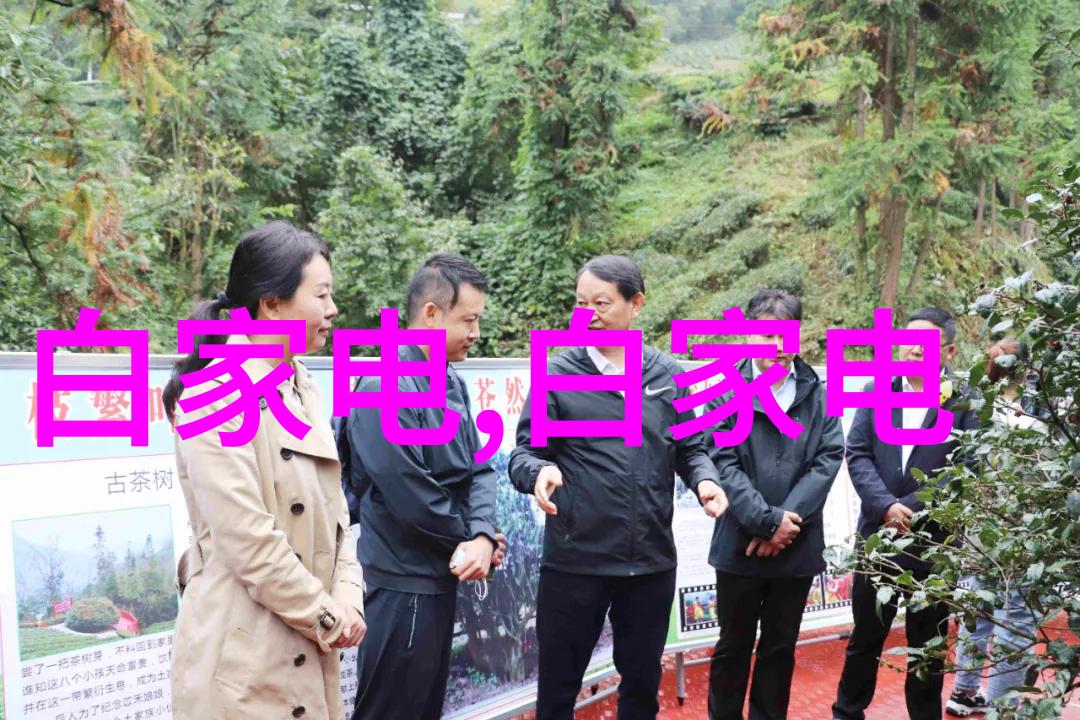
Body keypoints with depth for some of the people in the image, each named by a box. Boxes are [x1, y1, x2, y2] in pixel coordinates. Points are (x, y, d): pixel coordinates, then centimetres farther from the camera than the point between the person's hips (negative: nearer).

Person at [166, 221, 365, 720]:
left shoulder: (302, 389, 10)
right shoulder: (214, 397, -16)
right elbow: (248, 542, -20)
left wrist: (347, 599, -3)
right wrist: (327, 617, -11)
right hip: (245, 656, -8)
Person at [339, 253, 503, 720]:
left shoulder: (452, 383, 10)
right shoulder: (385, 388, -20)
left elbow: (478, 470, 5)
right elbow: (410, 498, -23)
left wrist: (483, 537, -14)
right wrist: (470, 539, -8)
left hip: (441, 579, 9)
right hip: (403, 586, -9)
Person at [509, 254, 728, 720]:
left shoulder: (668, 376, 6)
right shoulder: (557, 375, -3)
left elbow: (688, 449, 12)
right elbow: (524, 453, -4)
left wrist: (704, 479, -9)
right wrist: (539, 471, -27)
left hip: (652, 561, 3)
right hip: (574, 561, -3)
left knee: (642, 683, 17)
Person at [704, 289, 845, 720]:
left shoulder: (818, 394, 3)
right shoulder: (726, 392, -6)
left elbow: (829, 458, -4)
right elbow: (723, 463, -11)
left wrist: (787, 522, -13)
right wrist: (768, 520, -18)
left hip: (797, 547, 2)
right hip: (740, 544, -2)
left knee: (780, 649, 13)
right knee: (734, 647, 10)